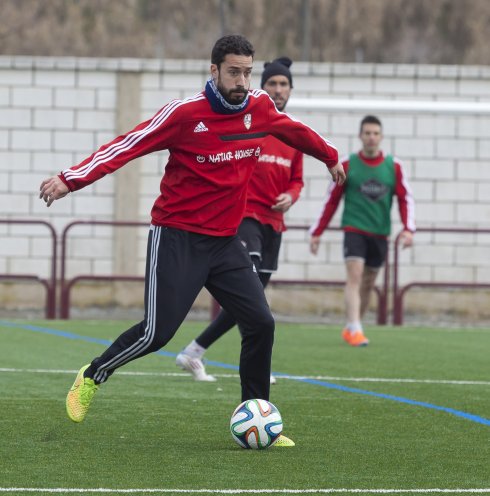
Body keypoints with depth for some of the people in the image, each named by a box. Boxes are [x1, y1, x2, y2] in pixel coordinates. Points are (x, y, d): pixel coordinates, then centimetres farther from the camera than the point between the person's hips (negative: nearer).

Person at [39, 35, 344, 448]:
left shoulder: (260, 108, 2)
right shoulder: (185, 113, -14)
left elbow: (295, 131, 23)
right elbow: (127, 146, -17)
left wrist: (331, 157, 39)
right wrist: (71, 180, -27)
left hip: (225, 241, 5)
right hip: (177, 239, -5)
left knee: (261, 324, -5)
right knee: (158, 332, -11)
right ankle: (92, 377, 15)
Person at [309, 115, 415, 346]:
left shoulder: (393, 166, 3)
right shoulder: (348, 165, -1)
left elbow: (405, 199, 5)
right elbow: (331, 200, 4)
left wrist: (408, 229, -9)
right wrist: (316, 232, 3)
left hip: (380, 234, 3)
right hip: (354, 229, -3)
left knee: (368, 284, 10)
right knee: (355, 276, -17)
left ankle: (350, 328, 24)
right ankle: (355, 330, -24)